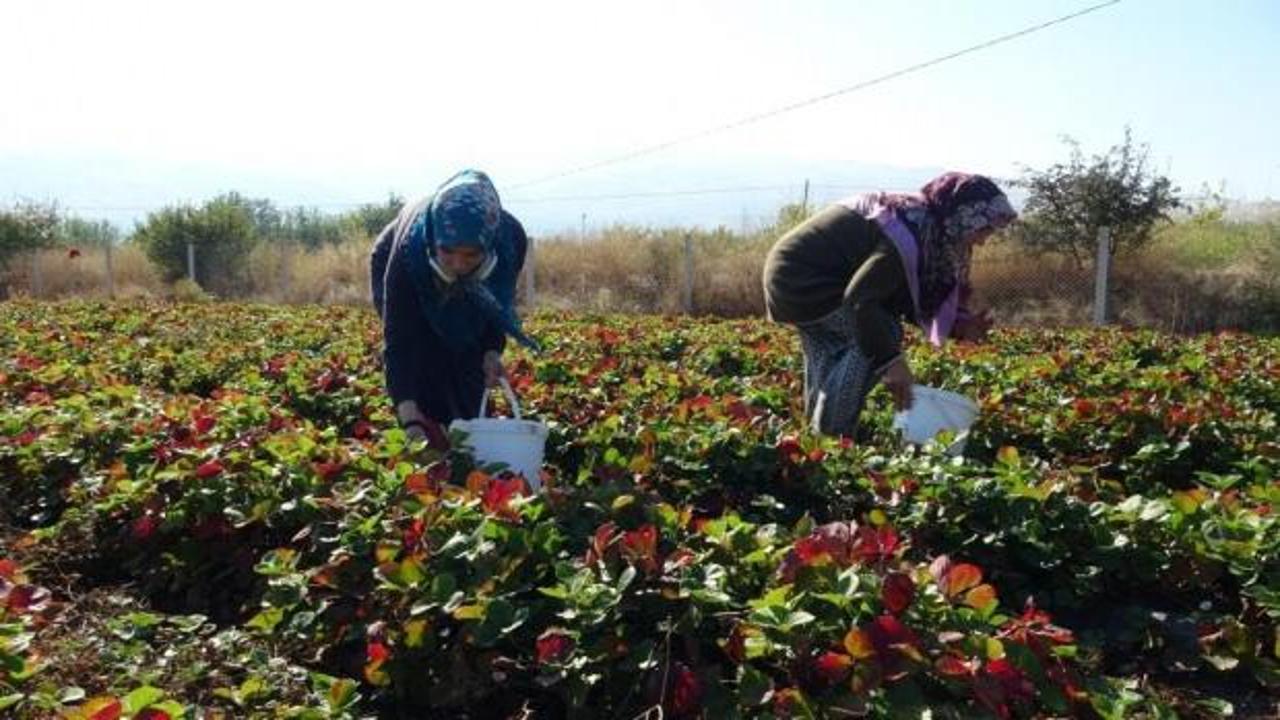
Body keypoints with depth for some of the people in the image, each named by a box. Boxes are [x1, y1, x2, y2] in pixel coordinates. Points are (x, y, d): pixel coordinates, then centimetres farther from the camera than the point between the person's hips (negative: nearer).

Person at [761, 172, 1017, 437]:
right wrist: (891, 361, -22)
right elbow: (860, 299, -29)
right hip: (800, 279, -10)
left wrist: (958, 325, 4)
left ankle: (818, 431, 27)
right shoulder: (912, 234, -22)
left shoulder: (923, 220, 9)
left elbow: (902, 297, 14)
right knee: (884, 332, -12)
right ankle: (830, 437, -7)